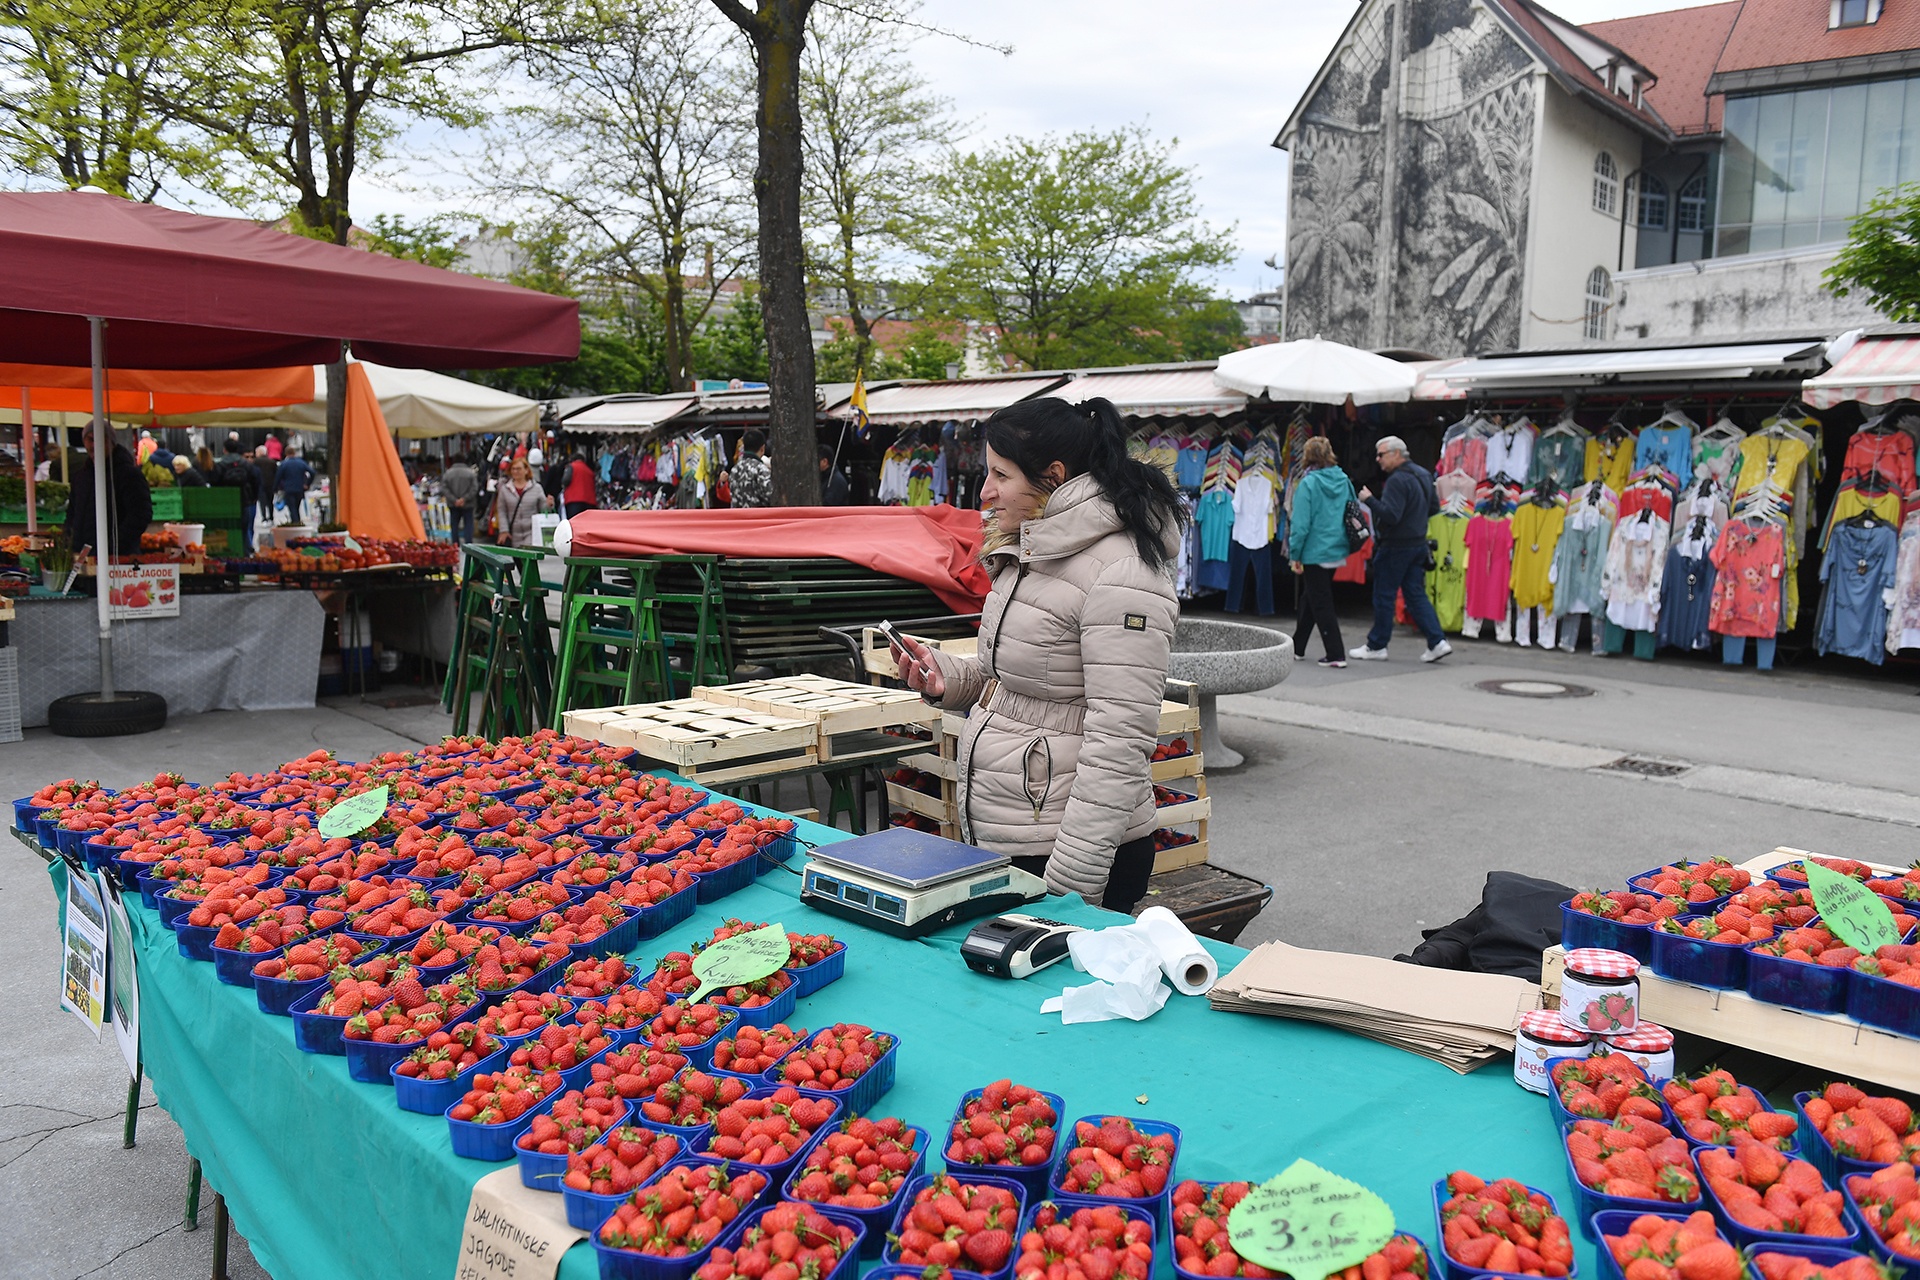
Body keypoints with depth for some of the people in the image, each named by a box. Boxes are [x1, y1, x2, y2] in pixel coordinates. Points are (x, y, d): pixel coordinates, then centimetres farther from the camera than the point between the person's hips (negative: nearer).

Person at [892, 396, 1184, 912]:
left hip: (1073, 851, -9)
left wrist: (1069, 889, -25)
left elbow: (1119, 744, -24)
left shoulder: (1120, 578, -20)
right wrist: (947, 678, 2)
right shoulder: (1029, 554, 10)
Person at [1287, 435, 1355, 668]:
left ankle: (1336, 654, -2)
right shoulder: (1344, 481, 3)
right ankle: (1298, 647, 31)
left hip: (1315, 553, -7)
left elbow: (1301, 524, -17)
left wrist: (1295, 555, -10)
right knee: (1310, 598, 20)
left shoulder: (1308, 484, -15)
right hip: (1337, 551, 7)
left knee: (1321, 604, 0)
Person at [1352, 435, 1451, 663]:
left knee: (1383, 595, 2)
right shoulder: (1423, 474, 11)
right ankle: (1437, 642, 3)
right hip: (1418, 543, 9)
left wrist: (1369, 499, -17)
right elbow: (1434, 506, 19)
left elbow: (1390, 515, -27)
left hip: (1396, 547, -9)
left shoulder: (1398, 480, -19)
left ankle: (1376, 646, 10)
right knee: (1416, 594, 11)